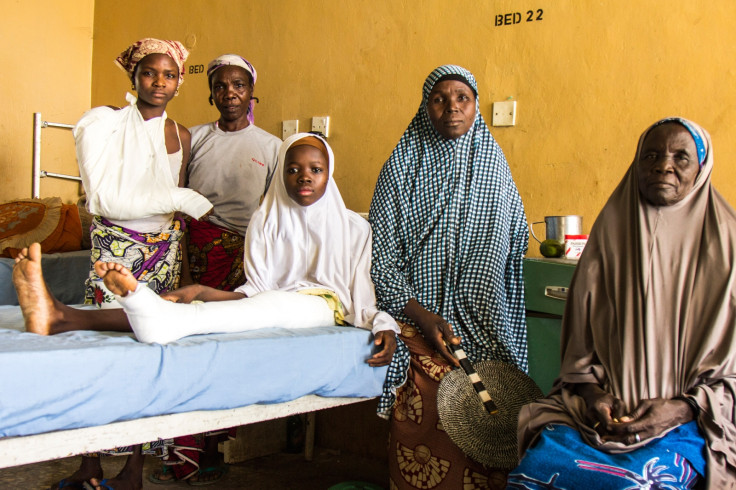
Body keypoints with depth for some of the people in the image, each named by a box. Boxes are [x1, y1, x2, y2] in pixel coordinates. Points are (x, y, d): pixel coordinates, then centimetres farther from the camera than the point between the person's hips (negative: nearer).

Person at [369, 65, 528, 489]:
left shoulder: (495, 166, 10)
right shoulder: (402, 167, 0)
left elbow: (516, 239, 20)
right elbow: (382, 254, -3)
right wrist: (423, 317, -13)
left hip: (484, 327, 2)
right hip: (420, 323, -2)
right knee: (422, 426, -6)